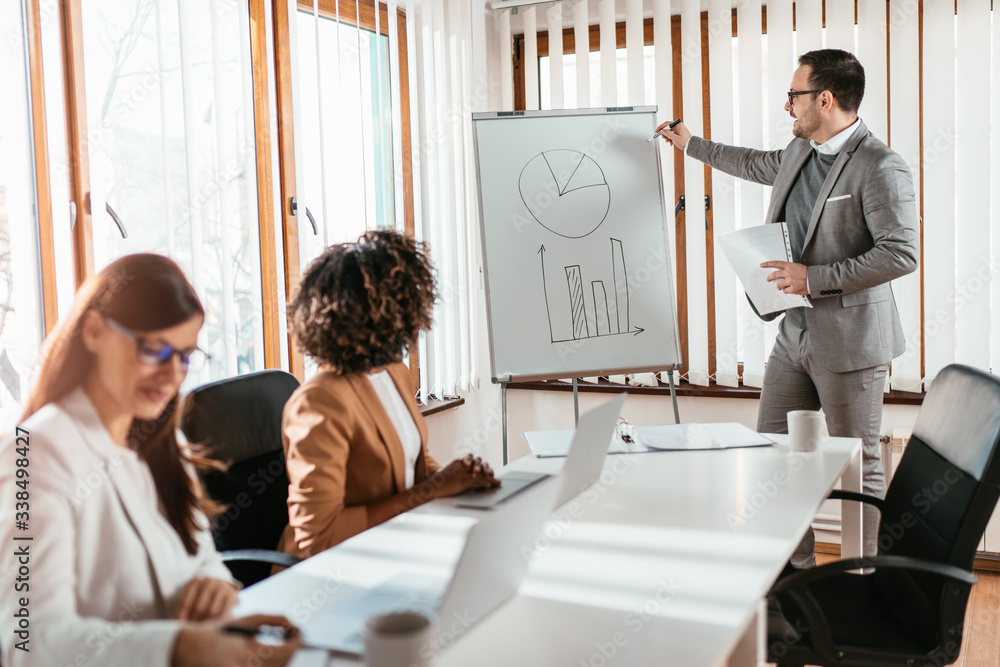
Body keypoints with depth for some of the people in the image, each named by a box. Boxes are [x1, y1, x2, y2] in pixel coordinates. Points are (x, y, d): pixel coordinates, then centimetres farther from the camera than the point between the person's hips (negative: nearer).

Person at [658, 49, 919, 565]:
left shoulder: (880, 168, -16)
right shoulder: (800, 152, 11)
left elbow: (901, 254, -21)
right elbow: (756, 164, 32)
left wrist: (814, 279, -21)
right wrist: (690, 144, 39)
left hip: (849, 339, -9)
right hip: (795, 332, 9)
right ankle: (795, 566, 27)